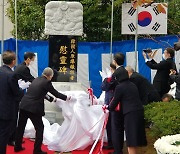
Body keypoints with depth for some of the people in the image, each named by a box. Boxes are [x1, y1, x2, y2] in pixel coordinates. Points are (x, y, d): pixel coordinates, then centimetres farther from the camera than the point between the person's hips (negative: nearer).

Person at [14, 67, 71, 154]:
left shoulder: (36, 79, 15)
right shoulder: (46, 82, -6)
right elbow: (56, 93, 2)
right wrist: (66, 98, 17)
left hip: (23, 105, 8)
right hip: (33, 108, -7)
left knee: (21, 126, 18)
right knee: (40, 128, 6)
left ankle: (17, 146, 31)